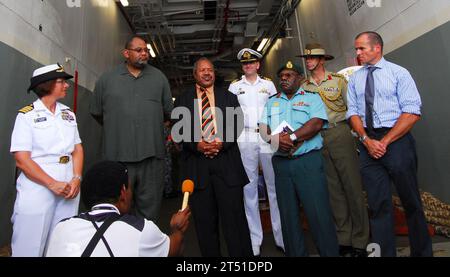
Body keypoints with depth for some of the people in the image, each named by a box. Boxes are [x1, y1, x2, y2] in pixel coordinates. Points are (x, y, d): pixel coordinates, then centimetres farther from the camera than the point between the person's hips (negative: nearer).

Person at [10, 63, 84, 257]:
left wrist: (77, 179, -6)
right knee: (30, 248, 5)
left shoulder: (68, 114, 11)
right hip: (38, 190, -4)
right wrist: (52, 184, -17)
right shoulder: (27, 115, -3)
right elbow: (22, 160, -10)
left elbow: (77, 149, 9)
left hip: (69, 188, 4)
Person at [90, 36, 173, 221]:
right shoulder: (107, 79, 7)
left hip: (152, 154, 1)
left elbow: (169, 110, 13)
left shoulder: (159, 77, 9)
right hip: (117, 155, 0)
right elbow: (96, 112, 15)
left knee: (150, 209, 10)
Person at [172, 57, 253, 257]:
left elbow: (237, 125, 5)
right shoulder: (182, 100, 13)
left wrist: (222, 143, -12)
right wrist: (197, 145, -12)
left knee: (234, 216, 1)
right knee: (205, 220, 9)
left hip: (226, 163, 0)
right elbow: (178, 130, 4)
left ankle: (242, 255, 14)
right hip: (196, 165, 1)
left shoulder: (229, 97, 15)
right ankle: (210, 255, 24)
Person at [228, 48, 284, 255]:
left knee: (274, 184, 1)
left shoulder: (268, 84, 13)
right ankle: (255, 239, 13)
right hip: (245, 138, 0)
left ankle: (281, 235, 14)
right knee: (249, 187, 3)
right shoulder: (234, 86, 12)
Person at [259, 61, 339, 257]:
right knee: (288, 213, 10)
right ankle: (295, 253, 24)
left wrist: (291, 137, -15)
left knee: (318, 212, -3)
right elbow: (263, 129, 7)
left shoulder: (312, 98, 7)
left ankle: (330, 252, 14)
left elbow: (316, 124, -10)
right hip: (281, 162, 4)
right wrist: (277, 140, -13)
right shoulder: (271, 102, 18)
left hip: (308, 160, -3)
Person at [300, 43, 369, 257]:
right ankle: (343, 240, 19)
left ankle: (360, 241, 13)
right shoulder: (304, 87, 12)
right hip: (317, 140, 3)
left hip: (340, 134, -2)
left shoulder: (338, 80, 5)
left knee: (352, 185, -1)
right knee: (333, 190, 8)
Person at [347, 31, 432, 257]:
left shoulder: (398, 73, 0)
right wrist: (367, 140, -9)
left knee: (410, 200, 8)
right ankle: (384, 252, 17)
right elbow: (353, 112, 6)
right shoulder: (354, 79, 12)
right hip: (368, 143, 3)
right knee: (377, 203, 6)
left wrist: (385, 142, -15)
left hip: (397, 139, -3)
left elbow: (412, 113, -7)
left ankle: (421, 251, 27)